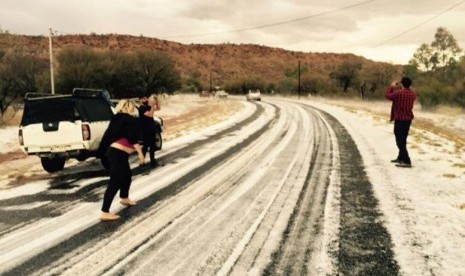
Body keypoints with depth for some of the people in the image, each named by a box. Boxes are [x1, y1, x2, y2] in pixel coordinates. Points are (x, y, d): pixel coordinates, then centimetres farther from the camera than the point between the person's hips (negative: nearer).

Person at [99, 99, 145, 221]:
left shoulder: (117, 118, 13)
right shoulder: (130, 119, -10)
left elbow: (109, 134, 19)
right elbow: (133, 138, -17)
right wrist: (140, 152, -13)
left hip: (114, 151, 10)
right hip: (119, 154, -10)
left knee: (127, 175, 27)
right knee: (115, 182, -10)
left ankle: (124, 198, 47)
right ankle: (105, 212, -10)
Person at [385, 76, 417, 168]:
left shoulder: (399, 93, -18)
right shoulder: (413, 93, 2)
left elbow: (387, 95, -3)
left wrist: (391, 86, 11)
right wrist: (399, 89, 20)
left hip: (399, 119, -8)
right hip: (408, 119, 8)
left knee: (400, 141, -5)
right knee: (403, 140, 20)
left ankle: (407, 161, -11)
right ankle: (400, 158, 33)